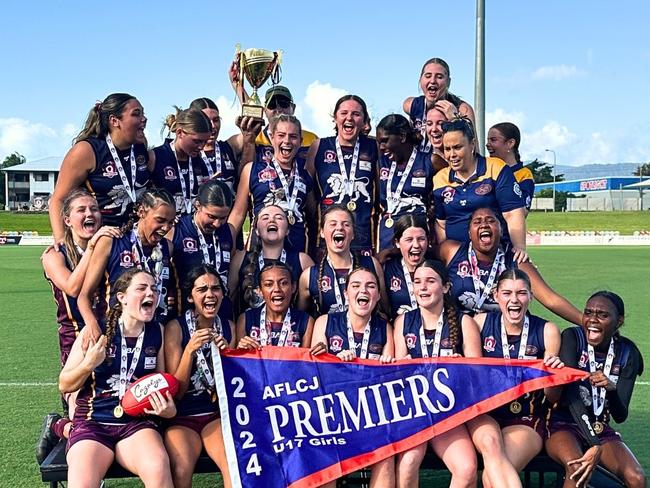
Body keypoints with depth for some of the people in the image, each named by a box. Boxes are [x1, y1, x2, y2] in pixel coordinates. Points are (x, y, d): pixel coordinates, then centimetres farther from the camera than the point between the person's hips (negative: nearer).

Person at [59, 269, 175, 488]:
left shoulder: (157, 332, 4)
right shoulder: (95, 330, -3)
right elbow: (64, 385, 2)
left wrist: (168, 408, -5)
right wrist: (89, 364, -16)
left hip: (137, 422, 2)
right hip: (92, 422, -2)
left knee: (158, 468, -31)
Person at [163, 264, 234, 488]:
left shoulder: (229, 327, 5)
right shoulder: (175, 327, -5)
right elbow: (176, 391, -7)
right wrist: (190, 350, -21)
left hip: (217, 413, 2)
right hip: (182, 416, -2)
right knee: (182, 469, -32)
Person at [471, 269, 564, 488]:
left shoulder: (547, 331, 2)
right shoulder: (481, 323, 3)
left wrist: (555, 372, -16)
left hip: (526, 420, -1)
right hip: (484, 413, 1)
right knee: (490, 442, -34)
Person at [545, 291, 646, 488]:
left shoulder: (627, 353, -2)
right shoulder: (572, 337, -12)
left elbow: (621, 416, -7)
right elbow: (570, 395, -23)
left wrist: (611, 389, -30)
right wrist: (595, 445, -35)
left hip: (600, 429, 3)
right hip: (562, 424, -3)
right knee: (577, 468, -35)